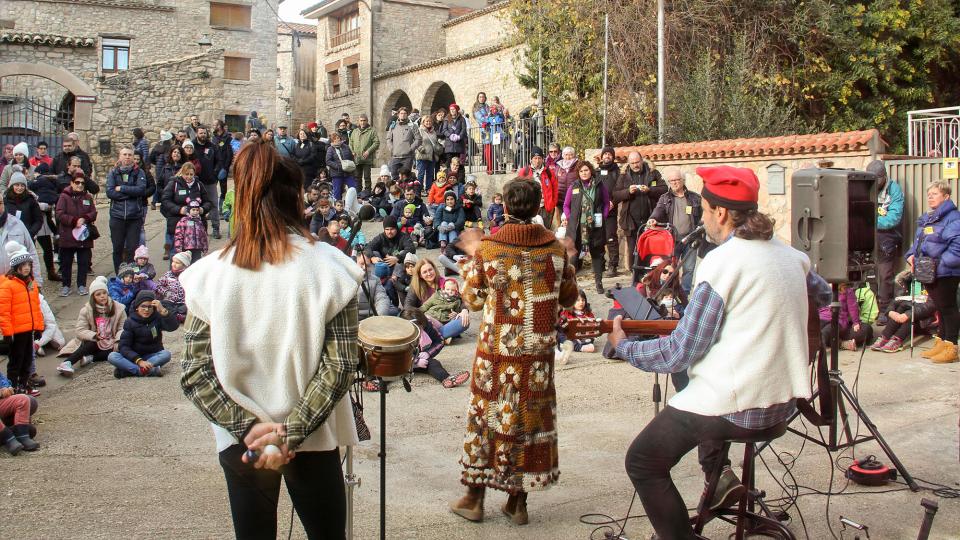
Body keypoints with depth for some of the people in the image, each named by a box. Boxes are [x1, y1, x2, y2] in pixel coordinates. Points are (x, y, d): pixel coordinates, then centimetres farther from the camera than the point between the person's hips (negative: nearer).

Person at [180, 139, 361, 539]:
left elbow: (194, 375, -9)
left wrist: (249, 429, -8)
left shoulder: (211, 272, -8)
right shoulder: (328, 267, -12)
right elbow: (340, 364, -16)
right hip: (314, 441, -1)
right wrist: (291, 432, -12)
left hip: (239, 444, 1)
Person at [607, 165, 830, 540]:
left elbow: (681, 351, -13)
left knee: (642, 463, 10)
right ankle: (720, 476, 22)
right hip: (784, 403, 8)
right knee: (705, 395, 36)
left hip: (735, 409, -8)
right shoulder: (790, 255, 6)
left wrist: (623, 347, 2)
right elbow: (823, 295, 29)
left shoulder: (722, 261, -16)